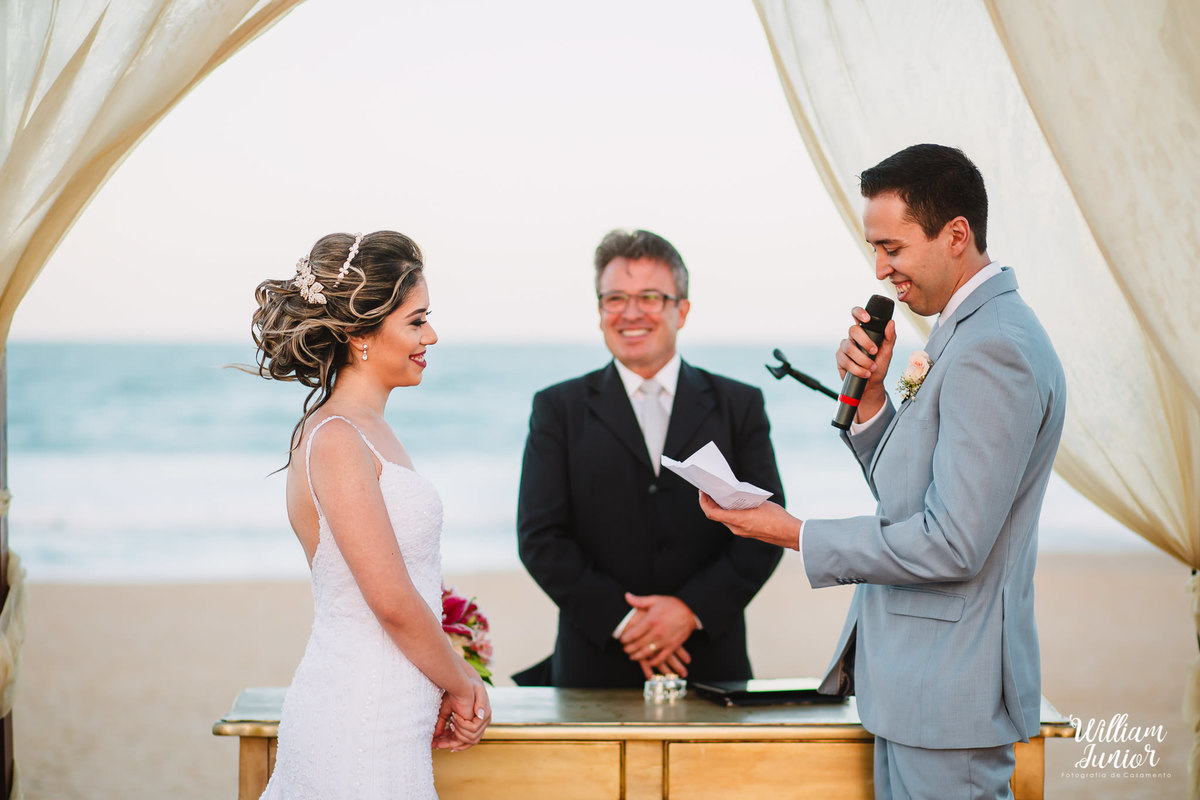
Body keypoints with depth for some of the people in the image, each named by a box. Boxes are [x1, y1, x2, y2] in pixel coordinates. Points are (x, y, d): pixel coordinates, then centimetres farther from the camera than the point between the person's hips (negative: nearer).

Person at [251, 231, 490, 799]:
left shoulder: (366, 432, 13)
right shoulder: (336, 442, -16)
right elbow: (394, 602, -17)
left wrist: (451, 684, 6)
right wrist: (461, 683, -4)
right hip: (363, 731, -9)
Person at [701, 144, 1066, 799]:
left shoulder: (994, 351, -20)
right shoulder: (967, 329, 14)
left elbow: (953, 543, -23)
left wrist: (794, 535, -16)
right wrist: (869, 394, 0)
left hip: (949, 689, -10)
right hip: (913, 674, 10)